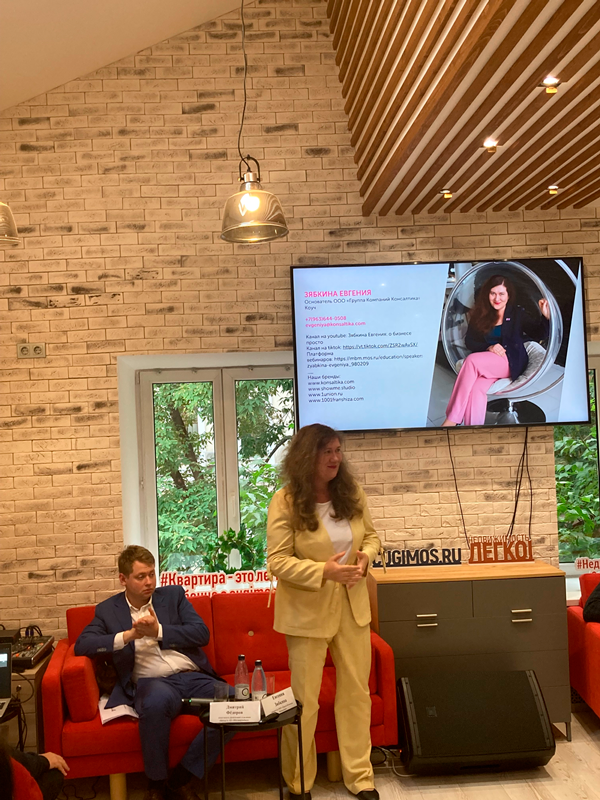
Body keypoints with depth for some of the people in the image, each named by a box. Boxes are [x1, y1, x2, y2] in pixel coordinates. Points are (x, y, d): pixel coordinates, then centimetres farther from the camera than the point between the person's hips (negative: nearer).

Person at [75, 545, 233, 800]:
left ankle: (182, 778, -9)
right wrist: (128, 635, -10)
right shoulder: (108, 610, 15)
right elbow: (82, 645, 0)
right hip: (151, 682, -2)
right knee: (157, 701, -39)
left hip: (193, 676, 3)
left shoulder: (173, 595, 17)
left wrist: (158, 631, -4)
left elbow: (202, 633, 7)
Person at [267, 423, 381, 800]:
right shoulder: (286, 502, -17)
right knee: (304, 700, 8)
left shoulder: (352, 492, -1)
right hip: (308, 612, -5)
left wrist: (366, 555, -12)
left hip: (352, 606, 5)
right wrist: (324, 571, -28)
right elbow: (278, 562, -17)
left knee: (356, 692, 13)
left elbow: (372, 535, 10)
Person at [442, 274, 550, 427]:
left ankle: (452, 420, -34)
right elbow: (469, 341, 7)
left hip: (511, 362, -3)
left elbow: (539, 334, 1)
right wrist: (488, 348, -12)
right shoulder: (480, 314, 9)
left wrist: (546, 317, -19)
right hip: (485, 364, 3)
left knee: (472, 361, -31)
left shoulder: (517, 313, 4)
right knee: (476, 389, -34)